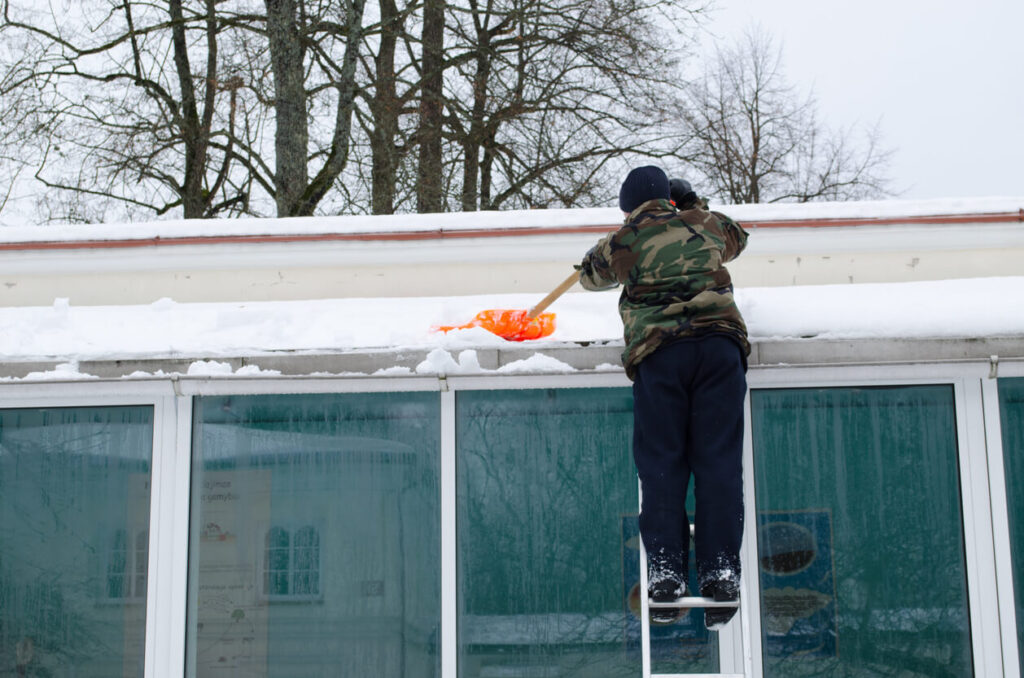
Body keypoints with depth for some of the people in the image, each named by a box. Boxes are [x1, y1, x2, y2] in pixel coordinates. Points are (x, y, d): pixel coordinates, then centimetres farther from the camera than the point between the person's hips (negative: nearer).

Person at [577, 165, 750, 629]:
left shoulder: (625, 240, 17)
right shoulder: (705, 224, 22)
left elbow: (592, 274, 38)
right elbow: (735, 238, 46)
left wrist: (607, 251, 59)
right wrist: (692, 205, 57)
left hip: (660, 351, -1)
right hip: (721, 341, 2)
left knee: (660, 461, 1)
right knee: (718, 459, -1)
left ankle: (665, 571, -7)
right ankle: (720, 572, -8)